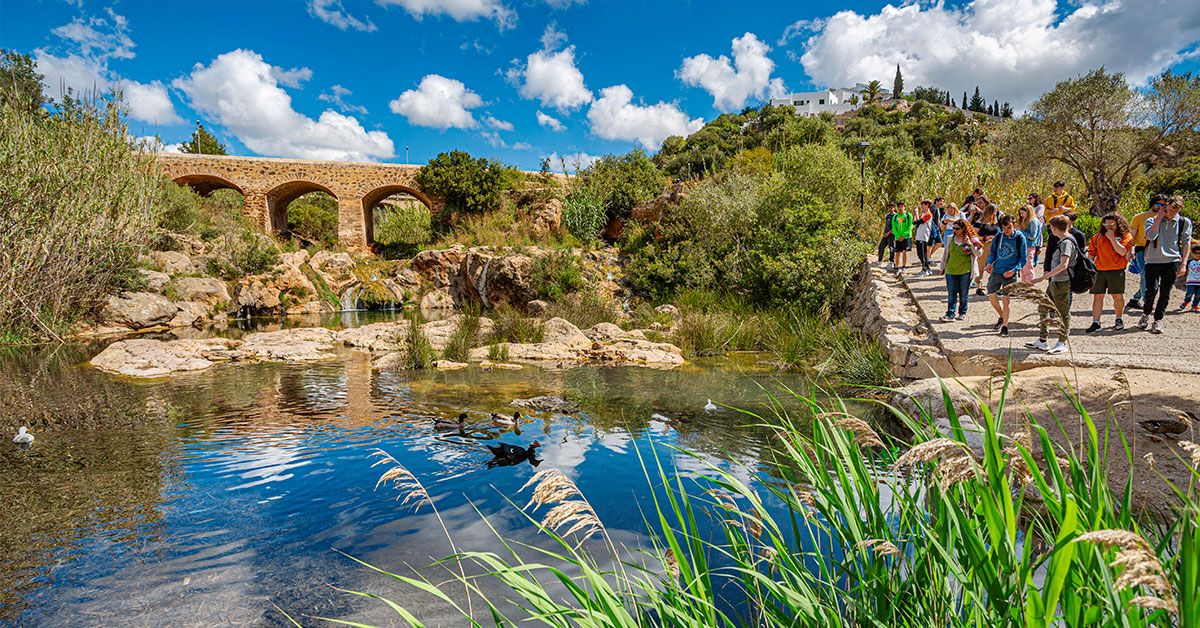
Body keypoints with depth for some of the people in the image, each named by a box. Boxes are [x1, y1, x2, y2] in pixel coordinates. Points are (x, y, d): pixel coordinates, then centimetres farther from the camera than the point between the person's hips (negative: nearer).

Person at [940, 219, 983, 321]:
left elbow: (978, 253, -8)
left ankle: (963, 313, 20)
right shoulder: (950, 238, 7)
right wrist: (943, 267, 16)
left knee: (964, 294, 8)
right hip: (951, 270, 2)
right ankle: (950, 314, -2)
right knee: (951, 293, -1)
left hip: (965, 271, -2)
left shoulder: (972, 239, -2)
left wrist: (970, 244, -20)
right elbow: (946, 252, 15)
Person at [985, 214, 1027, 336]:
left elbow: (1023, 258, -3)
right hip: (996, 271, 4)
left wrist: (1014, 270, -17)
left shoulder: (1020, 238, -6)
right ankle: (1002, 317, 32)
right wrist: (990, 263, -5)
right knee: (992, 297, 6)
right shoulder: (998, 236, 2)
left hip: (1010, 274, -4)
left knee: (1005, 300, -2)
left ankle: (1005, 326, 11)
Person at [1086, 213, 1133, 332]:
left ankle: (1119, 320, 26)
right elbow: (1091, 253, 15)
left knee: (1118, 296, 6)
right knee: (1097, 296, 1)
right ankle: (1095, 323, 3)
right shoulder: (1098, 236, 10)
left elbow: (1122, 252, -14)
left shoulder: (1126, 236, 1)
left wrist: (1112, 238, -14)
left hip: (1116, 270, -2)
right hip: (1099, 270, 2)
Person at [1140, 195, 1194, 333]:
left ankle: (1158, 320, 9)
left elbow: (1186, 243, 9)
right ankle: (1146, 313, 14)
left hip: (1172, 261, 2)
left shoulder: (1184, 222, 9)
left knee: (1165, 293, 1)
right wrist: (1158, 219, -10)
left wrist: (1183, 264, 2)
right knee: (1152, 290, -10)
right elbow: (1150, 236, -13)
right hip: (1153, 261, -2)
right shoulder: (1152, 220, 4)